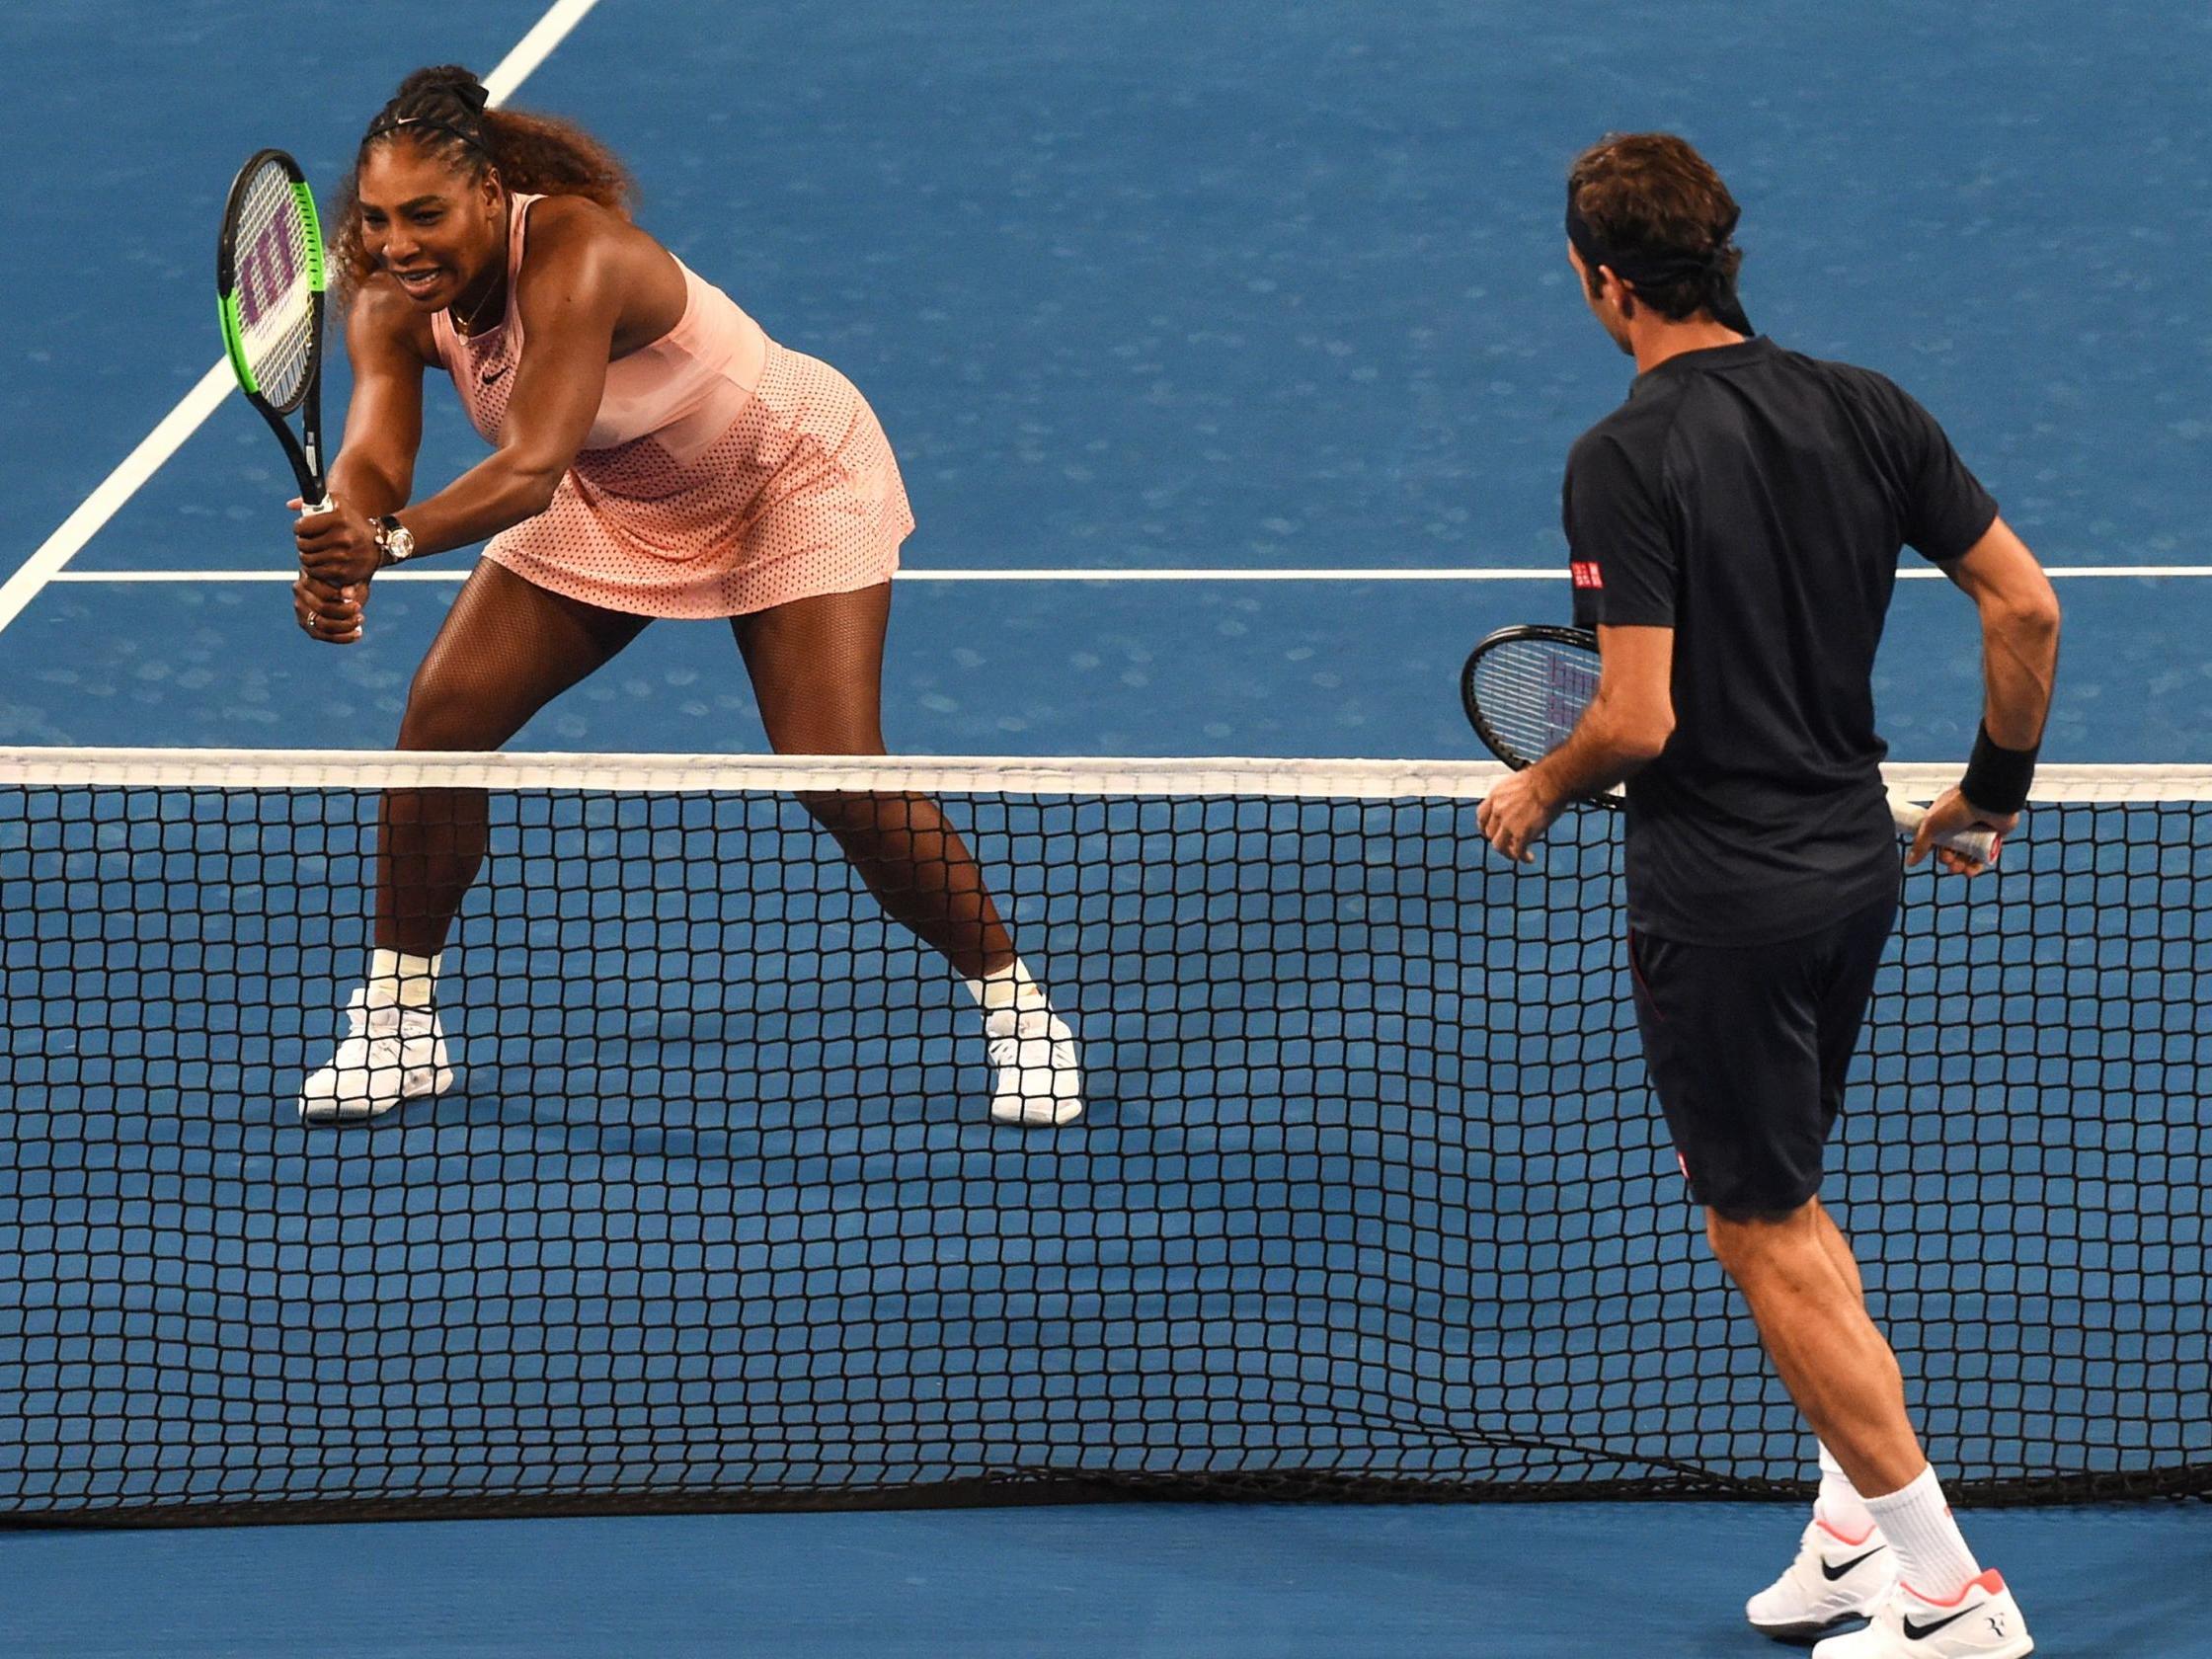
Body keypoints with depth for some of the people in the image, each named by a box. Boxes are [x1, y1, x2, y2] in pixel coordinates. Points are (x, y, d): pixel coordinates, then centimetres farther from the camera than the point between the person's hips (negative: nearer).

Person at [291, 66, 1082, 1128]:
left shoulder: (573, 253, -39)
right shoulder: (392, 304, -18)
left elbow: (535, 466, -49)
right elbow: (372, 461, -30)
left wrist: (390, 538, -65)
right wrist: (338, 554, -53)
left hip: (792, 476, -6)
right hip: (613, 500, 6)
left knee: (836, 778, -18)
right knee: (442, 716, -6)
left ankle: (1014, 1006, 3)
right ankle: (396, 1022, 9)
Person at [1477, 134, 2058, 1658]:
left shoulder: (1626, 460, -18)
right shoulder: (1866, 411, 1)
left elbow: (1640, 721, -22)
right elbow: (2025, 605, 1)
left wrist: (1540, 793, -2)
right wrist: (1996, 788, 16)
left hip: (1719, 896, -7)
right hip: (1856, 859, 7)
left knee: (1769, 1235, 3)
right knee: (1777, 1200, 24)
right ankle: (1858, 1530, 24)